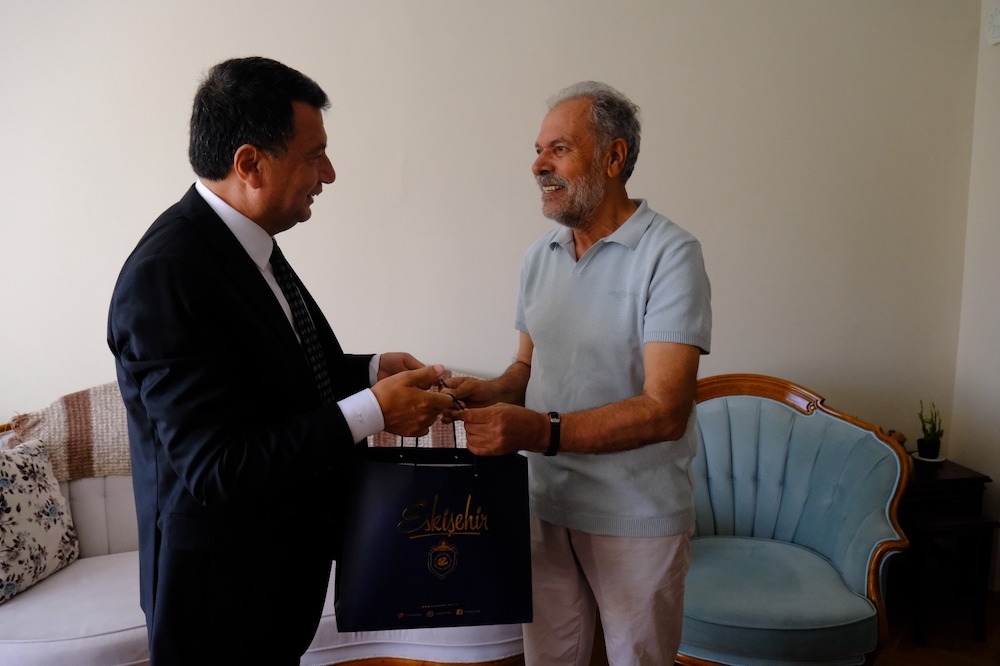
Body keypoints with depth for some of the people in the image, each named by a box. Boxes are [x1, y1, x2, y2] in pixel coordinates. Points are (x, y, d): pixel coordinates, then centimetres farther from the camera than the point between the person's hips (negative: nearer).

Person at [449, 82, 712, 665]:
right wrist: (487, 394, -8)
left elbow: (665, 410, -23)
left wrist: (542, 431, -33)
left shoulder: (670, 254, -15)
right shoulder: (541, 255, 6)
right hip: (548, 506, 6)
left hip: (636, 519, -5)